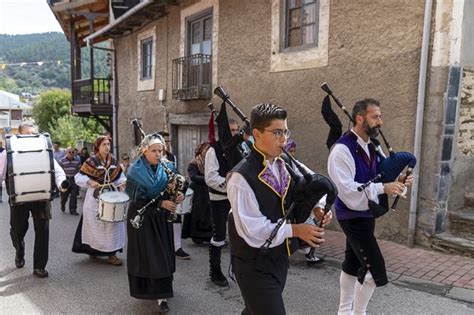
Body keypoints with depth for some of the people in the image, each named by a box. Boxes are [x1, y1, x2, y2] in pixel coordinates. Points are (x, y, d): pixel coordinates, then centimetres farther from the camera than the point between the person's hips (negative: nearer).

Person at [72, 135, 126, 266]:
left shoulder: (113, 161, 6)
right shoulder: (91, 161, -7)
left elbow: (118, 176, 15)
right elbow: (78, 177, -8)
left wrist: (122, 183, -4)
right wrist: (90, 182, -24)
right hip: (95, 196, -5)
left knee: (112, 223, 6)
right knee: (95, 224, 2)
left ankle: (111, 253, 14)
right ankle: (92, 250, 20)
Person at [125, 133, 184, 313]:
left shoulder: (168, 167, -3)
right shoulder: (135, 171, -12)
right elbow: (138, 199, -17)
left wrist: (179, 196, -16)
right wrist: (160, 203, -24)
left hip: (162, 217, 3)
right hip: (142, 217, -3)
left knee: (162, 254, 5)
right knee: (146, 254, 4)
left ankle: (161, 296, 15)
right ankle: (145, 289, 23)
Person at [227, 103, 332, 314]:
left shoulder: (285, 166, 0)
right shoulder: (241, 177, -23)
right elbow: (252, 229, -25)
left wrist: (317, 208, -9)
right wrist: (294, 230, -22)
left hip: (279, 257, 7)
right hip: (254, 265, -7)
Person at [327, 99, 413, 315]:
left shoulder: (370, 147, 7)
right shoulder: (342, 150, -21)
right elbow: (347, 189, -27)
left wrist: (396, 181, -4)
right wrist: (383, 188, -28)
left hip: (366, 213, 9)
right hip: (353, 216, -9)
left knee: (353, 263, 19)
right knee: (374, 269, -8)